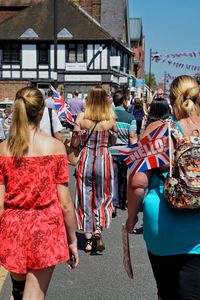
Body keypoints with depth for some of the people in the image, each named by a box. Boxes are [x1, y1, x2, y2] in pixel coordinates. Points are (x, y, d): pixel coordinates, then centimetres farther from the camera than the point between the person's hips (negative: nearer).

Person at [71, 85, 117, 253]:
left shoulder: (82, 117, -5)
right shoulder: (111, 118, -3)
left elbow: (75, 143, -2)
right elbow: (113, 141, 8)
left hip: (86, 158, 0)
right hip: (104, 158, 0)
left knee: (86, 197, 10)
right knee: (102, 196, 14)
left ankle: (88, 240, 13)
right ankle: (98, 228, -9)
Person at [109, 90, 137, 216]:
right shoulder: (130, 118, -7)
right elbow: (132, 138, -9)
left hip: (109, 151, 0)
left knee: (112, 178, 3)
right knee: (124, 178, 17)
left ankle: (113, 205, -5)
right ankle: (123, 202, 32)